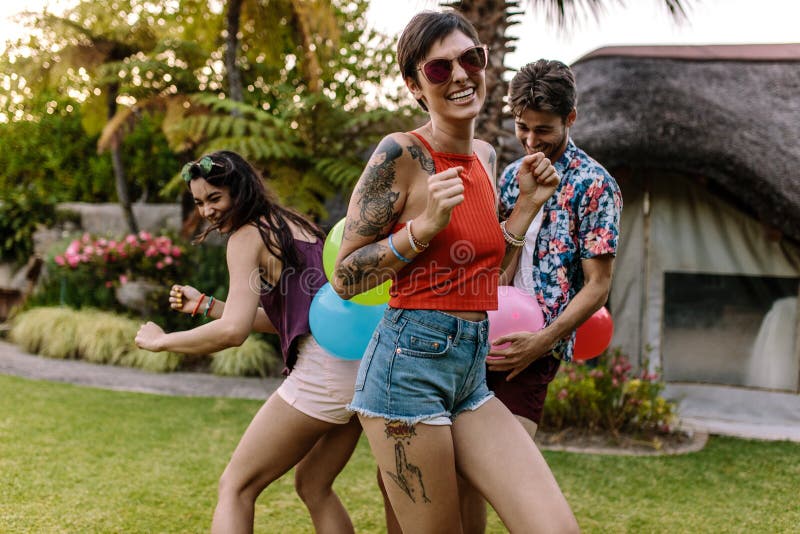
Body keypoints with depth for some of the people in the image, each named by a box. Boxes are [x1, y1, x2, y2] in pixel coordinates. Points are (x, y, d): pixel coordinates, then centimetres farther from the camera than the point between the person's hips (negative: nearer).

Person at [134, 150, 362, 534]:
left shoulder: (248, 235, -4)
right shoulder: (295, 225, 21)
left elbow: (233, 331, -14)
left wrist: (161, 341, -1)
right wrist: (204, 306, 24)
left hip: (323, 367, -9)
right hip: (360, 361, 9)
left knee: (236, 486, 2)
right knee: (313, 486, 23)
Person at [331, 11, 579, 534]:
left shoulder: (485, 156, 12)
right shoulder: (401, 153, -10)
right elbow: (344, 278, -8)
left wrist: (528, 203, 12)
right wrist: (425, 226, -18)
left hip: (473, 373, 7)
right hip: (410, 363, -7)